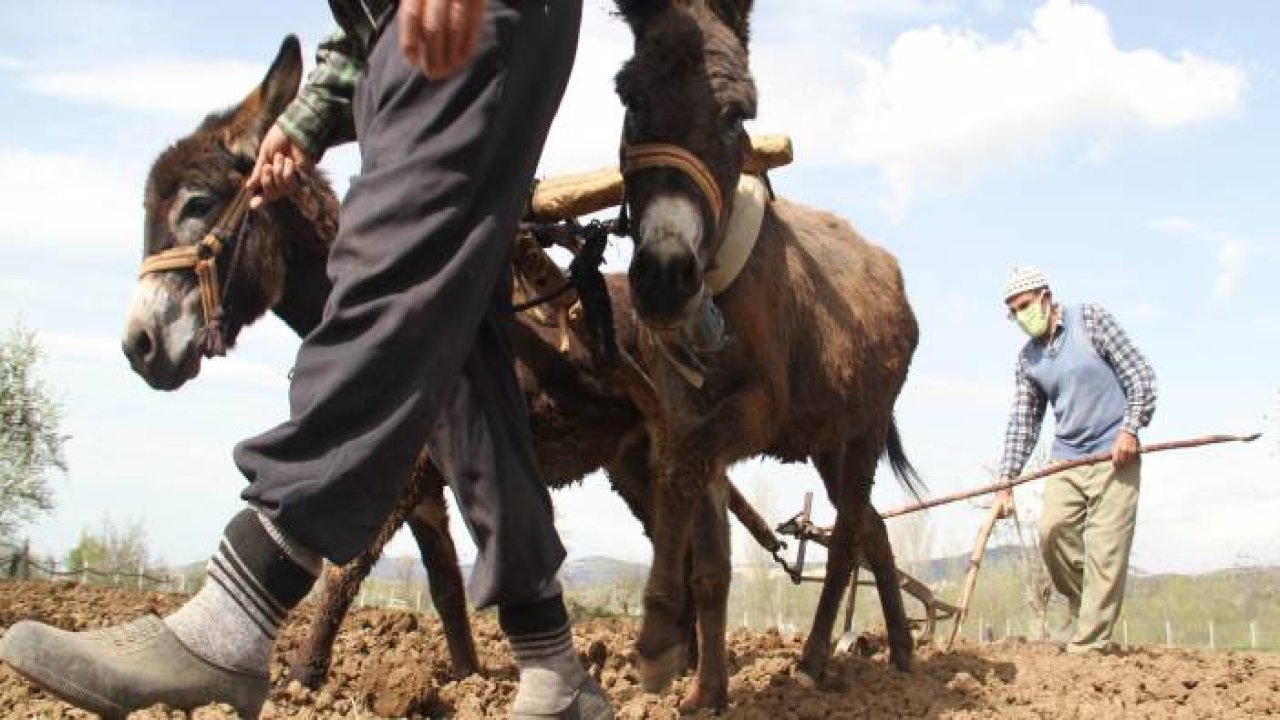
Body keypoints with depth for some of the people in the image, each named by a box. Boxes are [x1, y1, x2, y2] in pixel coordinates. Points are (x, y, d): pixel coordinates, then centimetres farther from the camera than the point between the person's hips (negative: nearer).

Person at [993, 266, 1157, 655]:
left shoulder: (1091, 321, -3)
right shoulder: (1027, 360, 9)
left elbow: (1141, 377, -3)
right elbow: (1022, 423, 9)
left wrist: (1130, 429, -14)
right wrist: (1006, 481, 2)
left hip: (1114, 455, -4)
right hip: (1066, 459, 4)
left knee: (1105, 550, -8)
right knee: (1052, 531, -13)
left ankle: (1087, 644, -6)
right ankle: (1083, 605, 12)